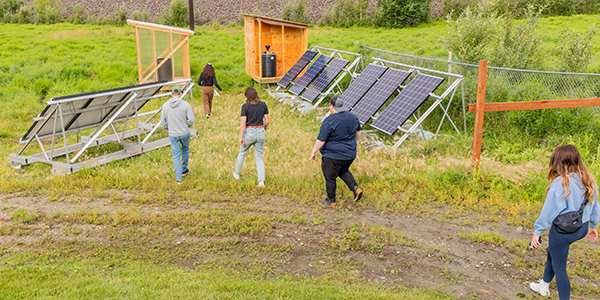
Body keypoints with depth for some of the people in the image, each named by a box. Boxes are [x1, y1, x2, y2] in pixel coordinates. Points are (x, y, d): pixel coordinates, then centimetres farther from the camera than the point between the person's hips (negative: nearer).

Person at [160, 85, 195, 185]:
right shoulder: (185, 105, -13)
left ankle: (179, 178, 13)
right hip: (185, 133, -1)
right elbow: (191, 120, -12)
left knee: (176, 156, 10)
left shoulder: (166, 105, -7)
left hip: (173, 135, 1)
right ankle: (184, 169, 37)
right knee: (185, 149, 27)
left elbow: (163, 121, 0)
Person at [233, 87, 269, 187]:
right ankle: (261, 181, -2)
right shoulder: (263, 105, -1)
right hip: (260, 133, 3)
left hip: (249, 133, -3)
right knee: (259, 158, 10)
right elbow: (267, 121, 1)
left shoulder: (245, 106, -11)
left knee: (242, 153, 22)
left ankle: (237, 174, 40)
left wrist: (241, 137, -9)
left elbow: (243, 123, -14)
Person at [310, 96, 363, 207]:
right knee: (343, 171, 30)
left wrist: (313, 152, -8)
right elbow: (358, 131, 16)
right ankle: (356, 188, 16)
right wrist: (356, 141, 33)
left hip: (334, 156, -7)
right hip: (350, 154, 7)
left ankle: (331, 201, 22)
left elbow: (321, 140, -20)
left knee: (330, 177, 10)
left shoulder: (329, 121, -21)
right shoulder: (352, 117, 0)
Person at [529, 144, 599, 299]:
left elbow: (549, 210, -18)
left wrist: (537, 232, -9)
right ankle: (543, 286, 47)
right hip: (581, 228, 9)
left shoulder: (560, 184, -23)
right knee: (552, 252, 29)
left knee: (559, 268, 8)